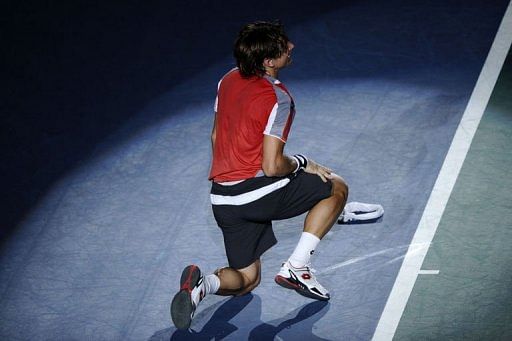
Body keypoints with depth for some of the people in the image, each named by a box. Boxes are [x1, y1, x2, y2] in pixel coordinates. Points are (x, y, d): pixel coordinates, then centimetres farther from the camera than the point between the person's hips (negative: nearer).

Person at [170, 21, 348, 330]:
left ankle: (202, 284, -12)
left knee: (247, 280, 21)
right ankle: (296, 267, 5)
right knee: (337, 188, 14)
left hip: (221, 197, 7)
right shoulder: (278, 98, -17)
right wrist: (303, 164, 0)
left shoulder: (229, 80, 8)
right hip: (259, 191, -7)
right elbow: (272, 165, -20)